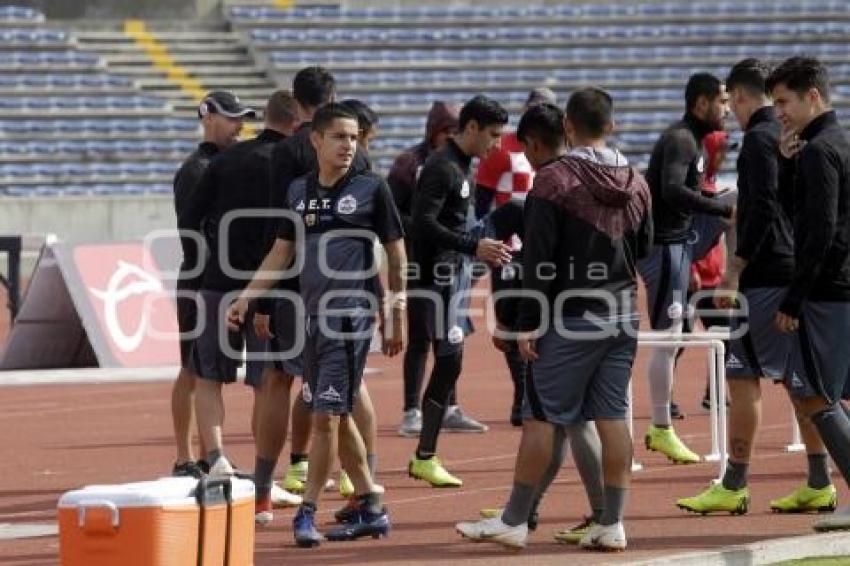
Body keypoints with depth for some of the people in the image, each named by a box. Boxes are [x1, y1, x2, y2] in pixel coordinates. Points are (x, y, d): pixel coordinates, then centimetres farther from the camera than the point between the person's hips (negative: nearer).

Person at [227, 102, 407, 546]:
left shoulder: (371, 188, -2)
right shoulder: (299, 191, 10)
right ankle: (371, 509, 19)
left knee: (327, 415, -10)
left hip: (352, 314, -6)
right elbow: (282, 251, 18)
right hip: (312, 313, 6)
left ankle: (307, 512, -6)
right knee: (336, 416, 10)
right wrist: (246, 297, 12)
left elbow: (395, 251, 3)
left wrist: (395, 314, 2)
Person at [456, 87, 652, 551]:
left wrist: (529, 323, -9)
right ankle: (612, 525, 5)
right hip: (622, 315, 5)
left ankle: (513, 521, 2)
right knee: (612, 417, 6)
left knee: (543, 417, -2)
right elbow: (644, 248, 18)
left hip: (570, 319, -5)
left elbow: (539, 260, -13)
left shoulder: (553, 180, -11)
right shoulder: (635, 182, 7)